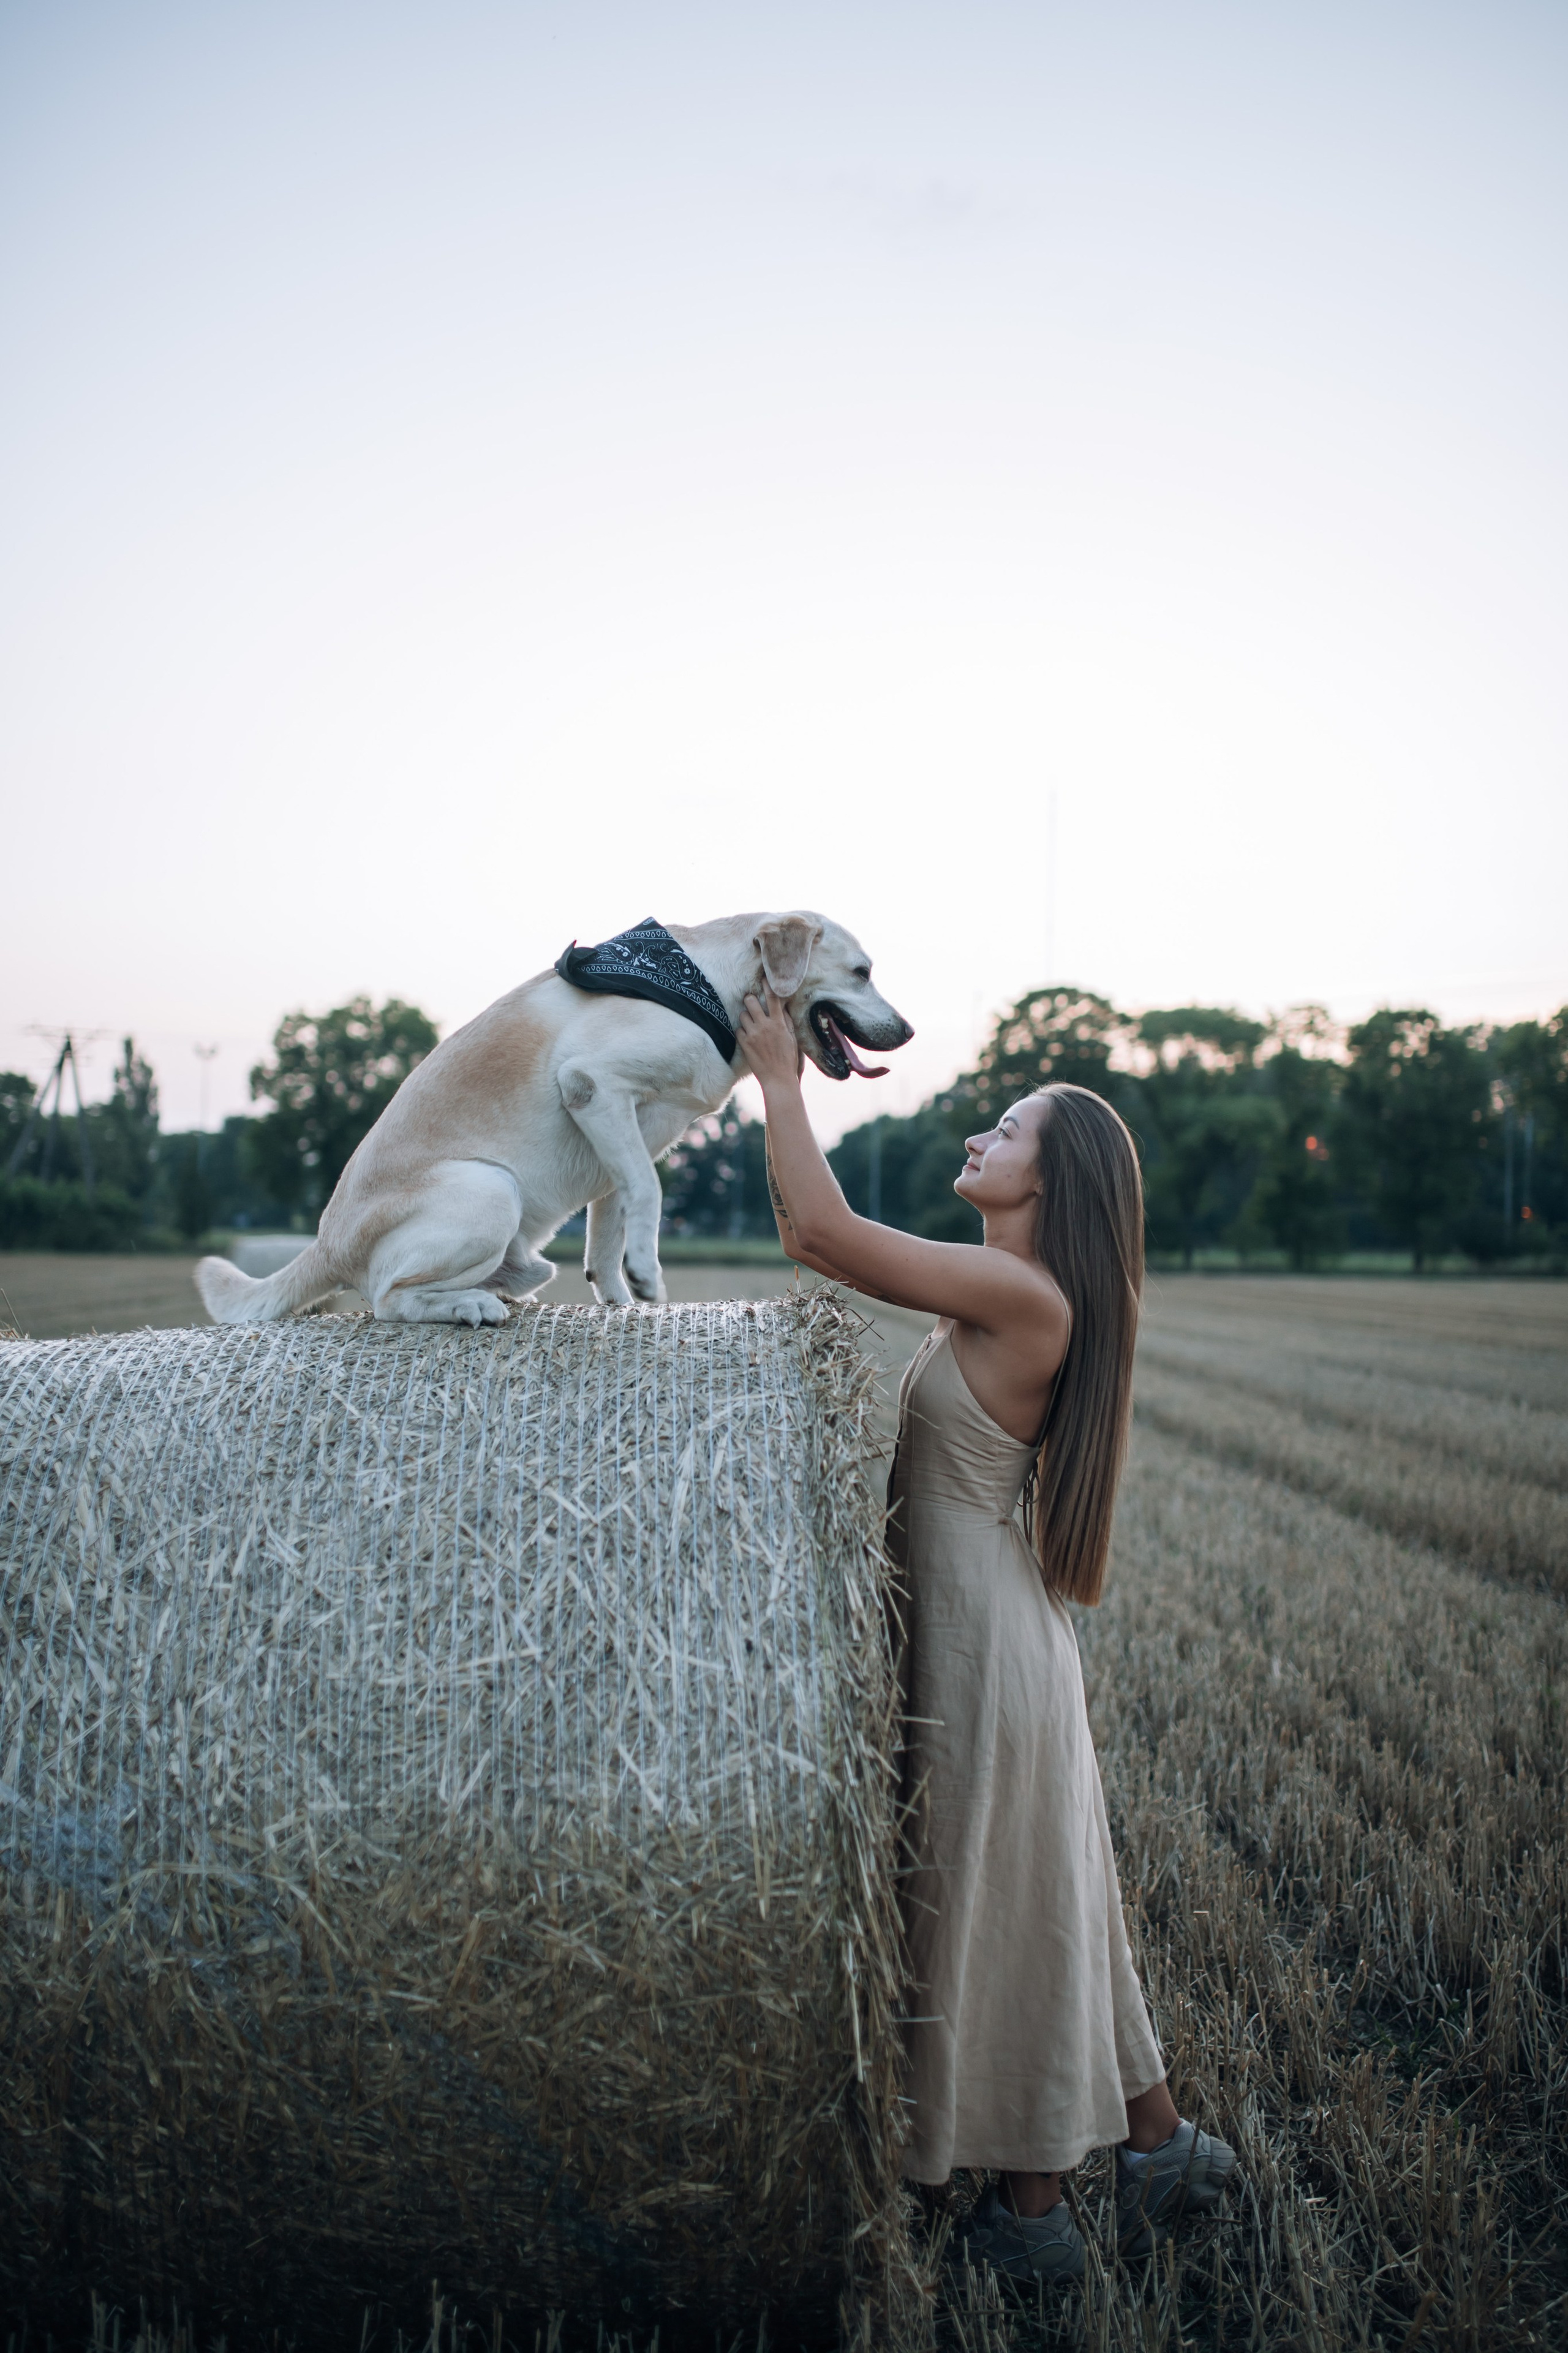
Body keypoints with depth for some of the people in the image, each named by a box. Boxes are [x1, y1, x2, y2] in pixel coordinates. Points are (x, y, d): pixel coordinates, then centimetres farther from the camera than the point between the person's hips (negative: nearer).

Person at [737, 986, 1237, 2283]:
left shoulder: (1020, 1295, -20)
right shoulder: (998, 1294, 8)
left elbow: (824, 1228, -24)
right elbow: (814, 1239, 14)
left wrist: (782, 1077, -14)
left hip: (981, 1631, -9)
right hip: (990, 1623, 9)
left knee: (994, 1902, 5)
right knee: (1038, 1900, 20)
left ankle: (1031, 2210, 22)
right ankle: (1163, 2142, 33)